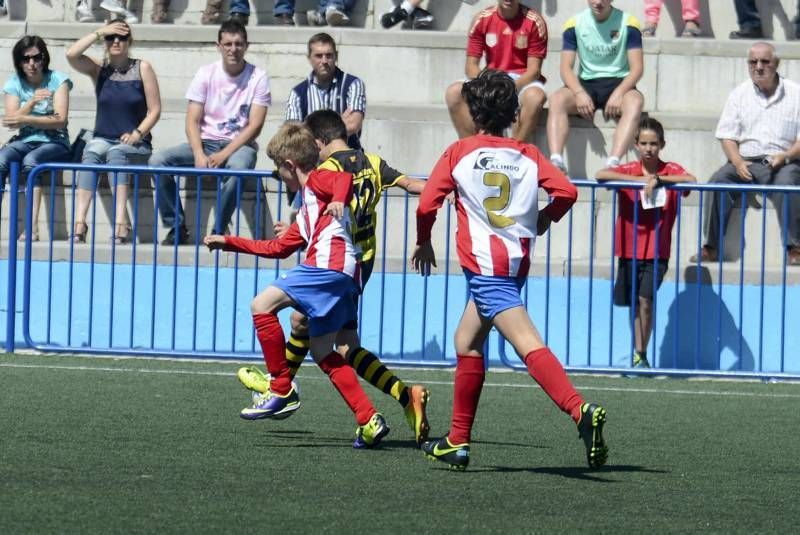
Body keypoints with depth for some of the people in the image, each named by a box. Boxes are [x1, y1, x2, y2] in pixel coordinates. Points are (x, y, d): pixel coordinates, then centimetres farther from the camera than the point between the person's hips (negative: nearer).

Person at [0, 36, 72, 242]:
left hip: (55, 143, -3)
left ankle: (33, 226, -43)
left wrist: (23, 119, -15)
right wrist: (32, 102, -17)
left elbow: (60, 120, -9)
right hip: (24, 141, 3)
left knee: (30, 160, -36)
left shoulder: (57, 80, 0)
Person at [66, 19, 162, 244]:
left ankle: (121, 221, -53)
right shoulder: (99, 69, 9)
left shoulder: (142, 68, 3)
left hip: (136, 145, -2)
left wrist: (138, 133, -15)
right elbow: (71, 55, -10)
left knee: (116, 153, -36)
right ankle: (79, 222, -46)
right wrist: (99, 33, -7)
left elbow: (155, 110, 0)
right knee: (91, 153, -33)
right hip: (103, 139, 2)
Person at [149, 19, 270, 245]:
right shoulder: (206, 74, 2)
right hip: (206, 142, 3)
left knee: (238, 166, -41)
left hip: (239, 145, -3)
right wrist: (199, 155, -20)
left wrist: (223, 155, -20)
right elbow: (192, 121, -1)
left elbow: (254, 126, -9)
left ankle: (218, 232, -28)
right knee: (158, 160, -21)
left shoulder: (258, 78, -4)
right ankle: (177, 228, -15)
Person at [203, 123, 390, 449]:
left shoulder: (317, 180, 7)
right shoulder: (306, 213, 34)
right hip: (342, 277, 10)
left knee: (262, 305, -13)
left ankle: (282, 390, -11)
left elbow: (344, 178, -16)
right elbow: (277, 248, 39)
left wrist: (339, 201, -38)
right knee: (322, 353, 12)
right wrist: (228, 243, 43)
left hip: (330, 266, -10)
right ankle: (369, 421, 6)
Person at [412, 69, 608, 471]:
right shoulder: (528, 156, 10)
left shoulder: (458, 154, 1)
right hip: (517, 261, 6)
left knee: (528, 344, -20)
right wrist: (541, 222, 17)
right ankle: (457, 442, 23)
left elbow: (427, 205, -2)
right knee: (467, 342, 20)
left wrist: (423, 243, 16)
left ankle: (581, 411, -40)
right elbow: (566, 191, -2)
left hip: (484, 265, -6)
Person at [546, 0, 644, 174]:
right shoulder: (575, 24, 2)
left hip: (618, 83, -2)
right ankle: (556, 162, -44)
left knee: (635, 101, -36)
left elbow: (637, 68, -6)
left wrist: (618, 94, -23)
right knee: (556, 99, -30)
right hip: (586, 83, 2)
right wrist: (579, 93, -22)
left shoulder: (628, 23, -2)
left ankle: (612, 164, -52)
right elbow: (566, 67, -2)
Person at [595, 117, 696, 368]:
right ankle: (638, 353, 23)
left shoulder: (671, 171, -2)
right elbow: (601, 175, -18)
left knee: (645, 299, -15)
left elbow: (691, 180, -22)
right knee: (634, 303, 9)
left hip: (657, 252, -2)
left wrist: (658, 179, -27)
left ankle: (641, 355, -6)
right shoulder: (629, 170, 1)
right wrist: (638, 180, -24)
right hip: (629, 250, 2)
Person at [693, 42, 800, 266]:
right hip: (746, 161, 3)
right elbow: (727, 136, 9)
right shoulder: (739, 94, 13)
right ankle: (711, 247, -25)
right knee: (718, 181, -26)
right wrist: (738, 163, -11)